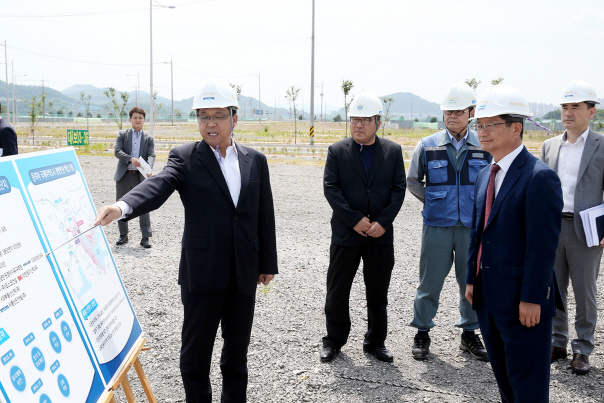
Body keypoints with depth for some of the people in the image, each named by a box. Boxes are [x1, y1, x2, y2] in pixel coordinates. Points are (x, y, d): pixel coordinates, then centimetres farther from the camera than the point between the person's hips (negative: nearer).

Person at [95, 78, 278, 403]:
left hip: (245, 274, 3)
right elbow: (158, 186, -24)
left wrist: (267, 263, 9)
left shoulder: (255, 160, 5)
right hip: (202, 274, -3)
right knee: (195, 351, 7)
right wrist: (122, 206, -44)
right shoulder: (185, 158, -5)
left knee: (237, 351, 16)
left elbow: (264, 215, 8)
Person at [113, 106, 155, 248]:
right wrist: (131, 158, -24)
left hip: (140, 176, -1)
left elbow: (151, 155, -3)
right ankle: (123, 235, 21)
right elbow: (117, 151, -5)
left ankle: (145, 237, 2)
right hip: (124, 175, 1)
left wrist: (149, 169, -24)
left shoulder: (148, 137, 9)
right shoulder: (122, 134, 8)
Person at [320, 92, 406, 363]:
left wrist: (383, 222, -12)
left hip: (381, 234, 1)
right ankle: (334, 341, 23)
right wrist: (355, 220, -15)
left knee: (378, 293, 10)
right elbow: (330, 189, -7)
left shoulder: (393, 151, 4)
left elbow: (399, 188, 0)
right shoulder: (337, 151, 0)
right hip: (345, 233, -1)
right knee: (337, 291, 7)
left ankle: (375, 342, 25)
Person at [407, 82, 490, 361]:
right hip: (437, 225, -1)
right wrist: (432, 201, 4)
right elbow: (412, 181, 12)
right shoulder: (427, 146, 0)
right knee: (430, 282, 5)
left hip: (473, 226, 1)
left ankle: (470, 334, 28)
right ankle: (422, 334, 21)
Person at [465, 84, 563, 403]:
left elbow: (543, 244, -19)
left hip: (522, 300, -8)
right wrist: (472, 279, 14)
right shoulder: (485, 175, 11)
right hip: (489, 294, 8)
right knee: (503, 374, 20)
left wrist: (531, 299, -20)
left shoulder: (540, 177, -16)